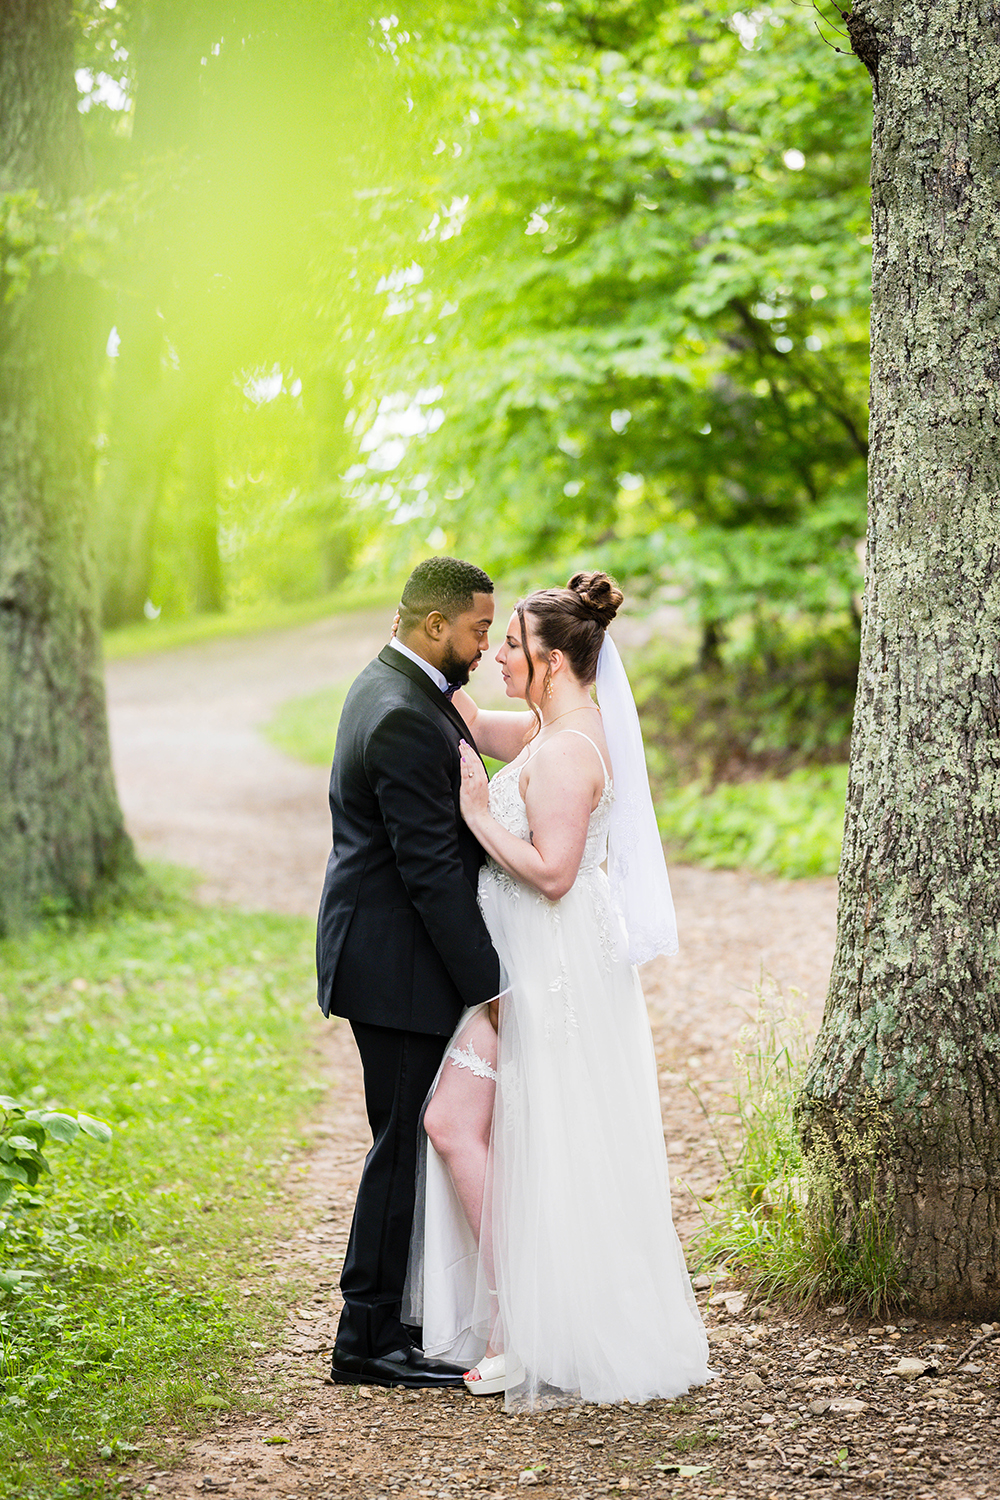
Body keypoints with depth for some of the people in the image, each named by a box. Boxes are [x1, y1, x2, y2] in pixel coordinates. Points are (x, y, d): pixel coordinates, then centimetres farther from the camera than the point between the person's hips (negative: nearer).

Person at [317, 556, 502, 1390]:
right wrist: (490, 983, -20)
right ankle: (369, 1340, 6)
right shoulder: (405, 720, -22)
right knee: (406, 1143, -3)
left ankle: (398, 1314, 26)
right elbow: (432, 868, -23)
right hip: (399, 966, -10)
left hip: (390, 953, 10)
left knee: (414, 1139, 16)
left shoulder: (395, 687, 11)